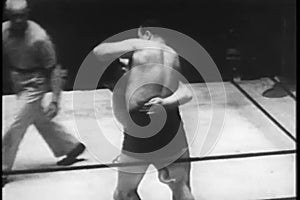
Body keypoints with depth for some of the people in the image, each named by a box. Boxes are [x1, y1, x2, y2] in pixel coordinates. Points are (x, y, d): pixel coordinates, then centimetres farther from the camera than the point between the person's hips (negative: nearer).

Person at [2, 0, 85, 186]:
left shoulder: (39, 38, -25)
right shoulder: (4, 31, -9)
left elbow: (53, 69, -18)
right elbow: (5, 59, 5)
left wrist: (55, 101, -19)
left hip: (34, 85, -7)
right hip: (18, 83, 7)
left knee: (16, 127, -6)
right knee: (40, 120, 19)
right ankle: (72, 146, 38)